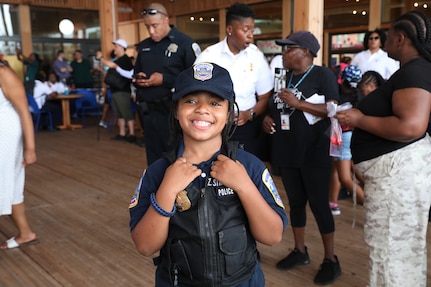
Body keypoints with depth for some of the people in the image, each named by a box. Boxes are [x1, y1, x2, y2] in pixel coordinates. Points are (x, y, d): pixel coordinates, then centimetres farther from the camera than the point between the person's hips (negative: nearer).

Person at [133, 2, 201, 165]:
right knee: (153, 159, 15)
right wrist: (138, 79, 1)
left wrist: (165, 80, -17)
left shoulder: (185, 43, -8)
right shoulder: (143, 46, 13)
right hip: (148, 111, 6)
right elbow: (136, 73, 25)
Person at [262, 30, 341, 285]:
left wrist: (297, 103, -22)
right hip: (287, 152, 7)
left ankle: (331, 259, 12)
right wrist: (268, 118, 3)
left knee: (319, 204, -1)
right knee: (296, 202, 13)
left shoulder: (323, 75, -7)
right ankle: (300, 251, 27)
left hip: (314, 153, -6)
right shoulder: (284, 77, 13)